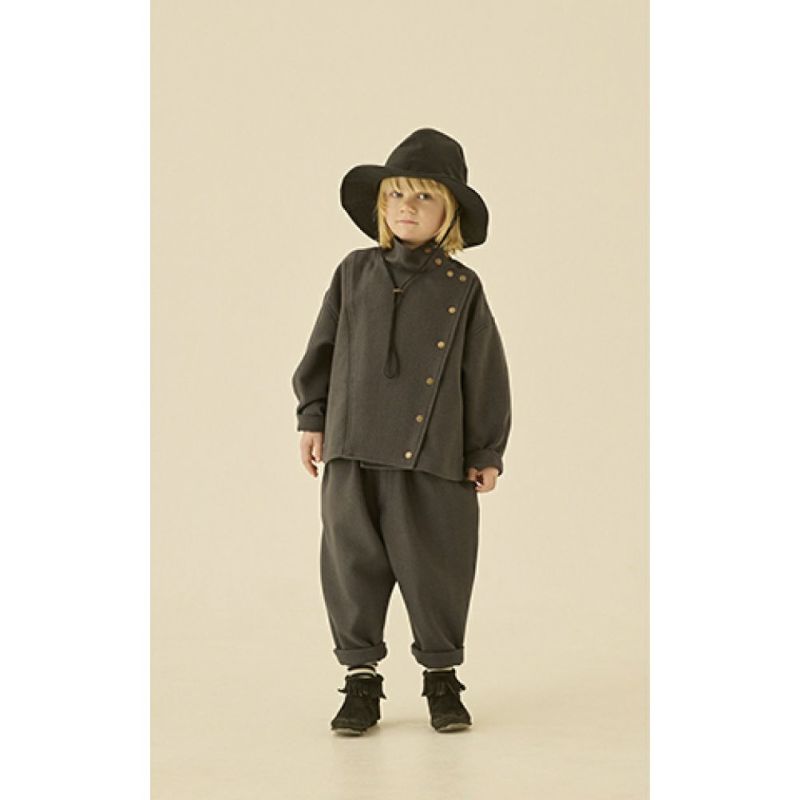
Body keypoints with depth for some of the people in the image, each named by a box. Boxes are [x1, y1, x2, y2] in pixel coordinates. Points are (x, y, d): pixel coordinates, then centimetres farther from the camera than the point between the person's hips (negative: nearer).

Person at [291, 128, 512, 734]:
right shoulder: (356, 274, 7)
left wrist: (488, 452, 3)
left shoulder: (462, 288, 1)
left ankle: (442, 676, 22)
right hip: (354, 452, 2)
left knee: (436, 567, 4)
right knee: (354, 562, 4)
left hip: (435, 457, -2)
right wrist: (313, 418, 8)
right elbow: (323, 349, 13)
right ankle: (362, 679, 17)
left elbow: (486, 373, 3)